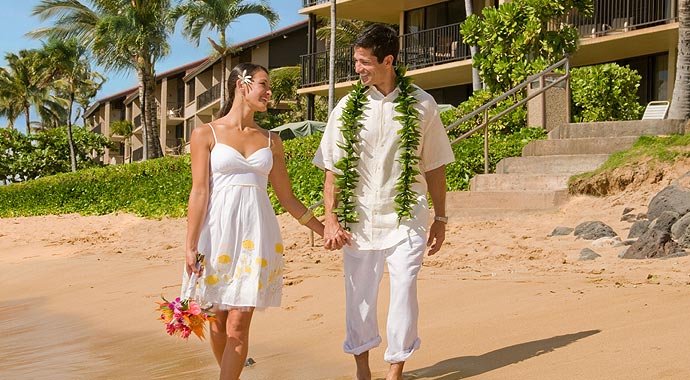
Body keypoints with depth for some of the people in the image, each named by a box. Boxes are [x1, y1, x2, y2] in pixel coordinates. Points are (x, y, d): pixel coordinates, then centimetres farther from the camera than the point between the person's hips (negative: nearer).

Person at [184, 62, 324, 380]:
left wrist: (324, 230, 15)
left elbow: (287, 198, 16)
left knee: (238, 326, -6)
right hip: (217, 231, -2)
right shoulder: (206, 134, 3)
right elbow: (199, 192, -3)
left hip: (256, 233, 2)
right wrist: (190, 247, -10)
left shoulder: (271, 141, 12)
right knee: (218, 321, 6)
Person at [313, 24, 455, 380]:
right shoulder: (347, 107, 2)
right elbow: (333, 170, 4)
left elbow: (435, 167, 5)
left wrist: (440, 219, 6)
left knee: (403, 295, -2)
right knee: (359, 298, 8)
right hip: (358, 220, 1)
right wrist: (331, 220, -3)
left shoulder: (421, 104, 0)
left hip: (405, 220, -1)